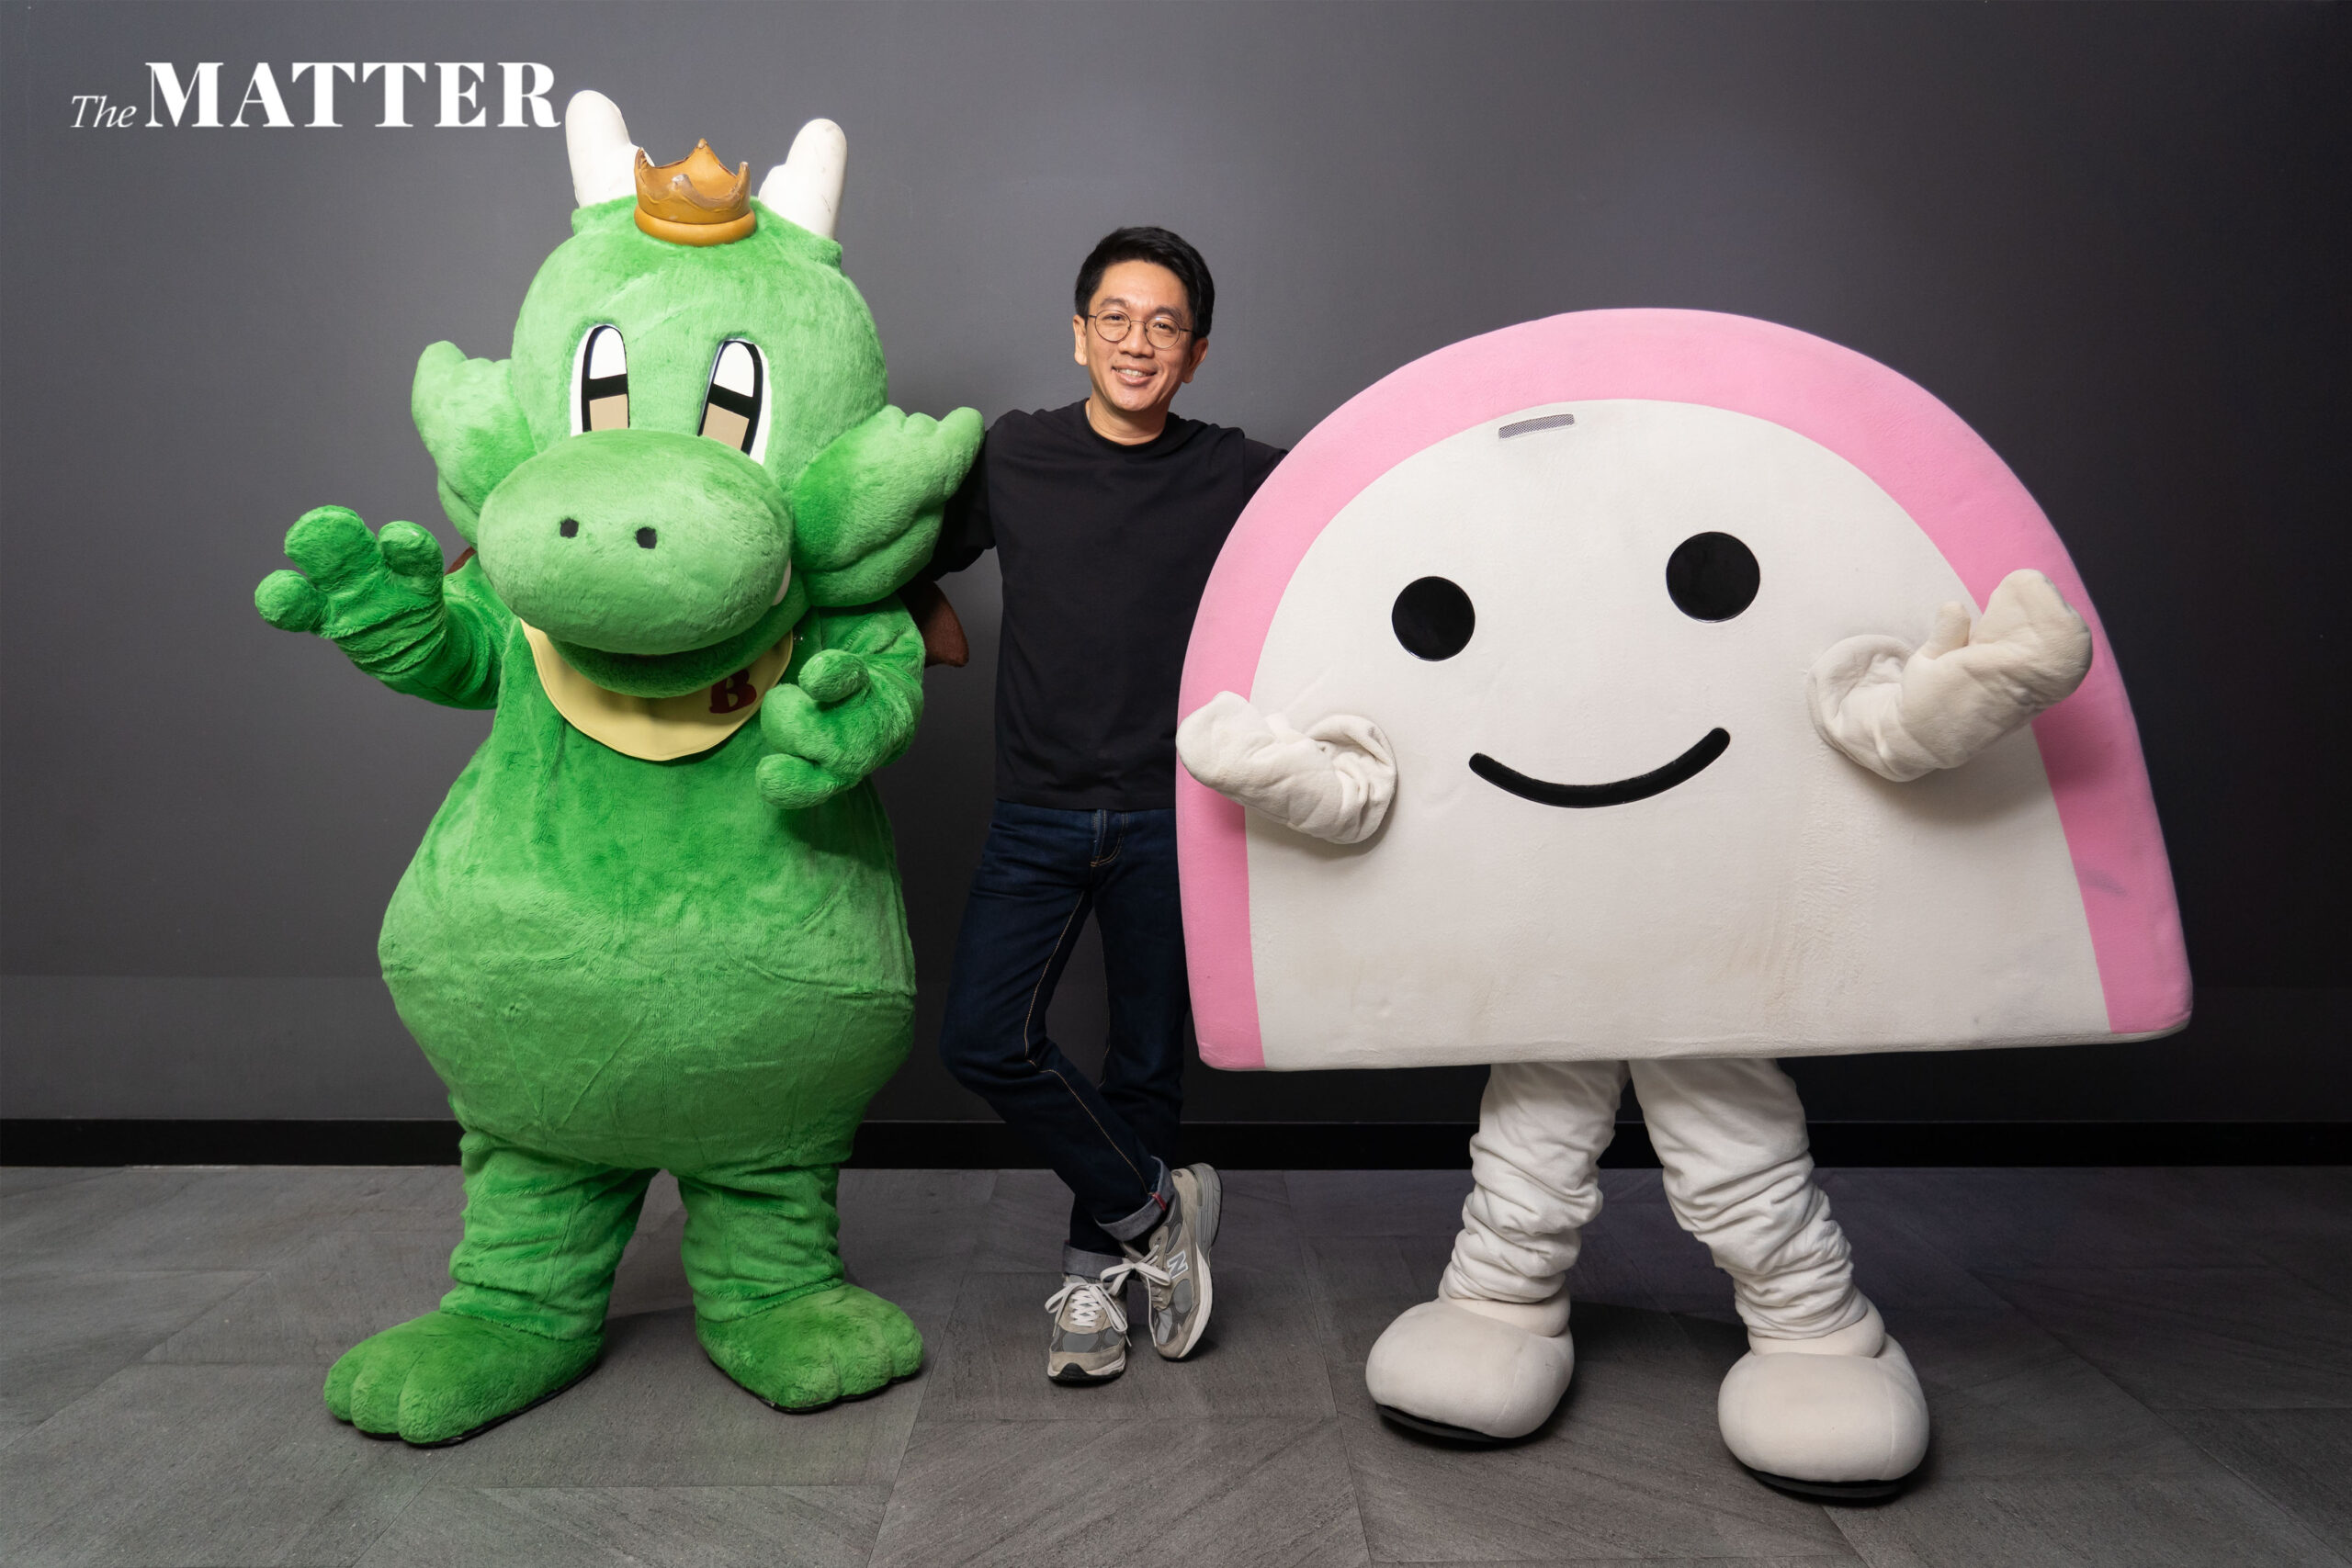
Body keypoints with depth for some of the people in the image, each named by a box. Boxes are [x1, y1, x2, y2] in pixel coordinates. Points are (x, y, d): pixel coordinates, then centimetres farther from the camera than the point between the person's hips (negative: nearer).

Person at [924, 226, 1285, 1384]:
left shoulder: (1238, 479, 0)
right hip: (1039, 815, 1)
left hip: (1171, 819, -1)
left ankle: (1095, 1274, 31)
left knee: (1146, 1063, 8)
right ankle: (1157, 1209, 15)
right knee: (984, 1042, -8)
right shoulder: (1010, 459, 3)